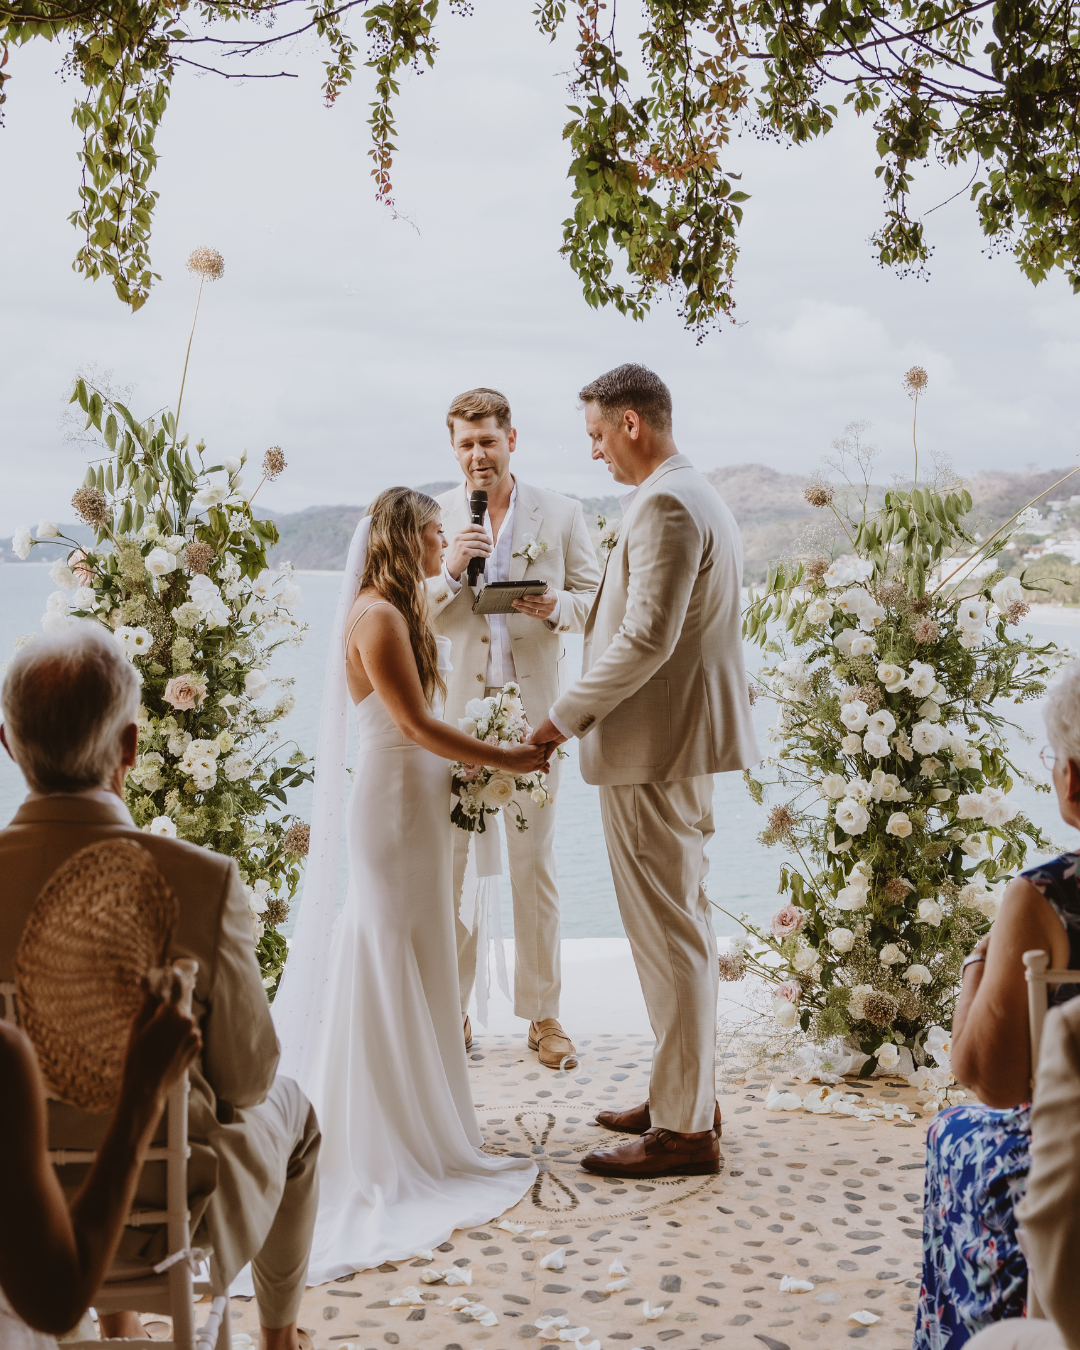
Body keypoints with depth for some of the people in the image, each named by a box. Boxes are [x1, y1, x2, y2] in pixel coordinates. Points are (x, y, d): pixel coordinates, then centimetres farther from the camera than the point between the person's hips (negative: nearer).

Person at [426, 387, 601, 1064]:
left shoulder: (562, 514, 4)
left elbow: (594, 595, 7)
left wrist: (558, 608, -14)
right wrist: (451, 571, -15)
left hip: (533, 710, 0)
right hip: (453, 710, 1)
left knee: (535, 862, 5)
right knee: (449, 861, 4)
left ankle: (543, 1012, 16)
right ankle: (452, 1010, 18)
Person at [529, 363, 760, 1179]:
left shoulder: (664, 505, -17)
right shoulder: (698, 496, 17)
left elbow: (647, 637, -24)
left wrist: (564, 719, -16)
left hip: (655, 746, -11)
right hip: (688, 740, 11)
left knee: (669, 936, -4)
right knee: (685, 928, 17)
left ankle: (685, 1130, 5)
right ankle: (689, 1094, 29)